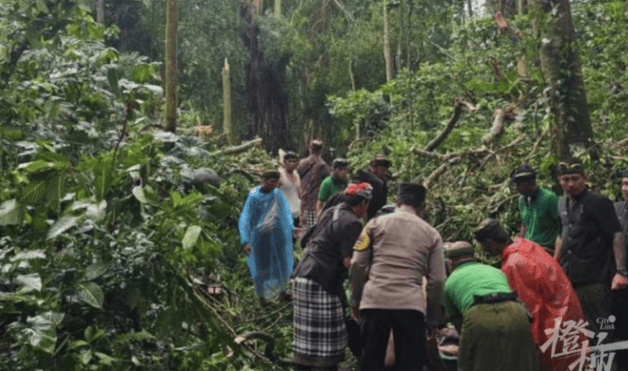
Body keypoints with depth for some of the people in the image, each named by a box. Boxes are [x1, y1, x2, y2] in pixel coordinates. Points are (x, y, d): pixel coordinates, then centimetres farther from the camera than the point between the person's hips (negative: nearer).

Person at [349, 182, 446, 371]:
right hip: (411, 305, 0)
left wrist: (355, 301, 16)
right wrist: (433, 319, 16)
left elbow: (357, 266, 5)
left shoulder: (376, 223, 11)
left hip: (374, 301, 0)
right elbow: (437, 281, 8)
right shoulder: (432, 234, 13)